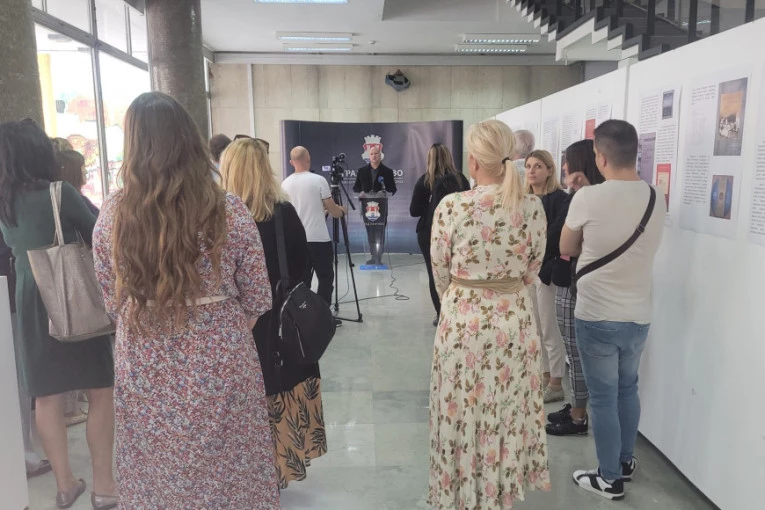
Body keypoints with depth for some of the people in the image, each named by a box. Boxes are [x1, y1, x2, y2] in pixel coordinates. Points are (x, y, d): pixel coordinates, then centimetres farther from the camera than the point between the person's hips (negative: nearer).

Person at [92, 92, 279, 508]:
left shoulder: (112, 214, -9)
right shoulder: (230, 211, -14)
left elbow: (113, 303, 3)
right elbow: (256, 302, -6)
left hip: (144, 371, 2)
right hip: (220, 368, -2)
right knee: (229, 475, 18)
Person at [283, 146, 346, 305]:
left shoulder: (285, 184, 4)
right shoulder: (318, 180, -8)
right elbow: (332, 210, -5)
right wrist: (341, 211, 18)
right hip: (319, 238, -4)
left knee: (302, 280, 10)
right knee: (325, 277, 4)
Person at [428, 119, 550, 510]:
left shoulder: (451, 206, -15)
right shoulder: (532, 207, -7)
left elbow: (441, 273, -4)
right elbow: (531, 271, 3)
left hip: (463, 319, -3)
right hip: (515, 319, 3)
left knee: (464, 411, 14)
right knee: (507, 410, 20)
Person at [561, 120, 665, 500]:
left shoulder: (588, 198, -17)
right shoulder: (657, 201, 1)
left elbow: (566, 250, -2)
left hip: (597, 317, -6)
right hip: (639, 316, 6)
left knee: (603, 397, 7)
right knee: (628, 389, 22)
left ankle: (610, 479, 21)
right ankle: (626, 461, 38)